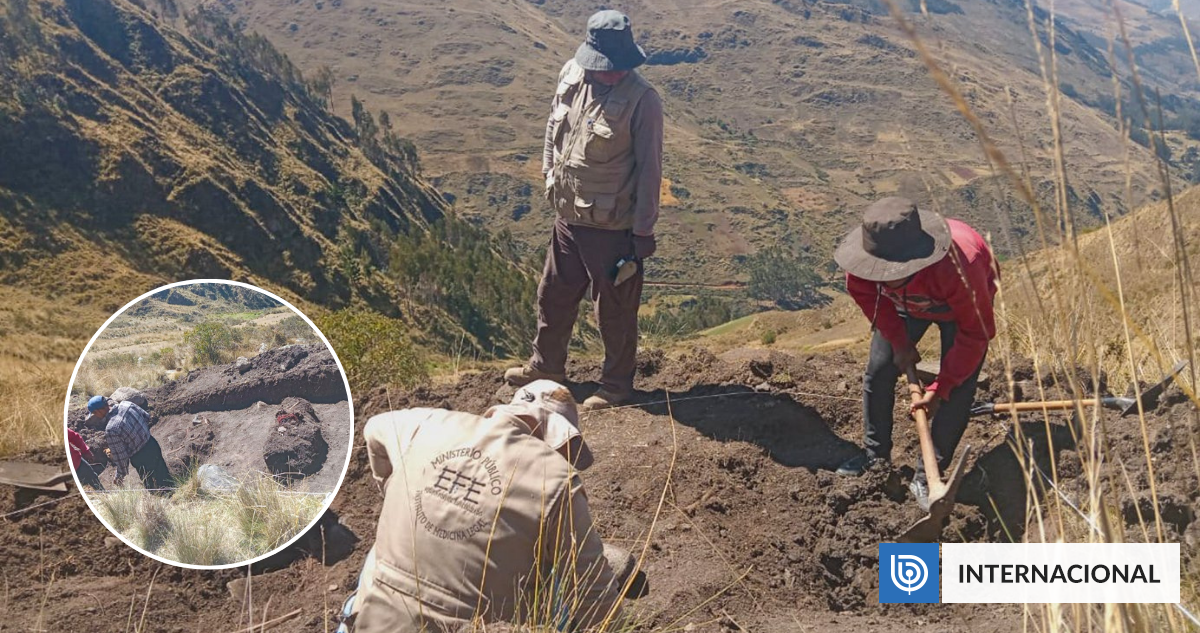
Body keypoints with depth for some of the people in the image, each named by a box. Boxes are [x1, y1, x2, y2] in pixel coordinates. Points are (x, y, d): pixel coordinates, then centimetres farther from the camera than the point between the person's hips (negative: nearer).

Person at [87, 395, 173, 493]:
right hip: (153, 444, 7)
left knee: (152, 487, 15)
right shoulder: (127, 404, -10)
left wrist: (119, 476, -2)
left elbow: (121, 457, -19)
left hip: (142, 459, -7)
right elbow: (146, 417, 6)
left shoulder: (110, 430, -27)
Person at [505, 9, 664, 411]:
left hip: (612, 226, -6)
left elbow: (649, 169, -16)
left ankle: (617, 384, 30)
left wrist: (643, 232, -14)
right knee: (554, 295, 22)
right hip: (567, 216, 7)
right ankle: (546, 366, 45)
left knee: (614, 309, 10)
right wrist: (550, 178, 16)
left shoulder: (642, 100, -21)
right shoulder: (572, 76, -4)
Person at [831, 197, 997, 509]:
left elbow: (976, 332, -29)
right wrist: (899, 341, -12)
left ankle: (928, 476, 1)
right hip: (905, 303, 3)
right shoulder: (865, 263, -37)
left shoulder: (959, 269, -47)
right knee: (879, 372, -1)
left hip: (960, 306, -3)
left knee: (957, 389, -13)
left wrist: (939, 389, -27)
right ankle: (875, 455, 19)